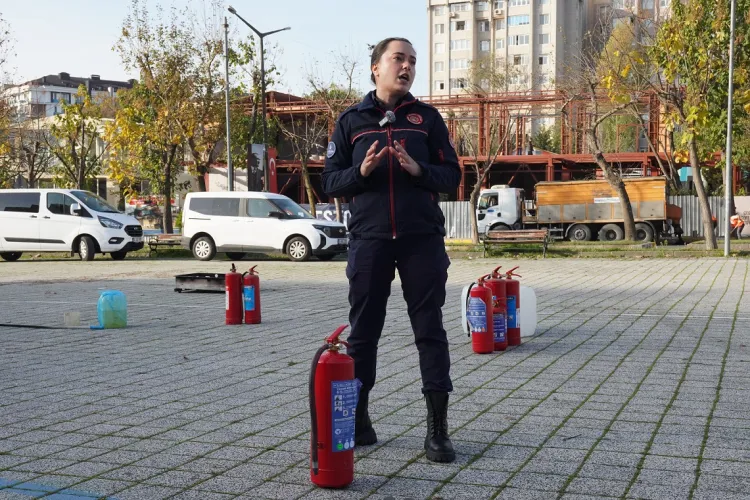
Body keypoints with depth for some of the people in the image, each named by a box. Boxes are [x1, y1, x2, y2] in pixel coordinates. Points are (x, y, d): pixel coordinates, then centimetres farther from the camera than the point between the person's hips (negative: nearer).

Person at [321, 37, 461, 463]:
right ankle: (357, 417, 20)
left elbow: (452, 176, 6)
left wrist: (418, 169, -13)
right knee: (363, 331, 6)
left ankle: (438, 428, 6)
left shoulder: (427, 117, 8)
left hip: (422, 237, 0)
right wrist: (361, 171, -13)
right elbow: (331, 182, 7)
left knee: (430, 329, 0)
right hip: (369, 238, 0)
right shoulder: (351, 120, 8)